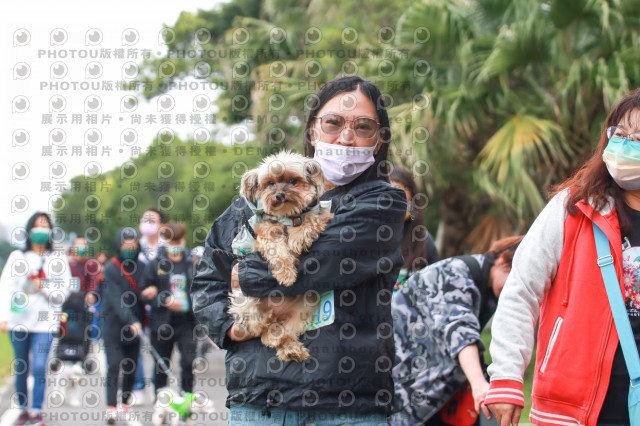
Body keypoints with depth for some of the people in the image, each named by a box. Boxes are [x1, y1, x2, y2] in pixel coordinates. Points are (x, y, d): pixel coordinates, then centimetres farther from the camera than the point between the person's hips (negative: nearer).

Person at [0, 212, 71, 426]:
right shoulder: (17, 257, 7)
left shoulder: (58, 259, 7)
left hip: (44, 322, -1)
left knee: (39, 368, -12)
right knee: (20, 368, 6)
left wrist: (44, 287, -13)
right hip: (18, 320, 1)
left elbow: (62, 293, 5)